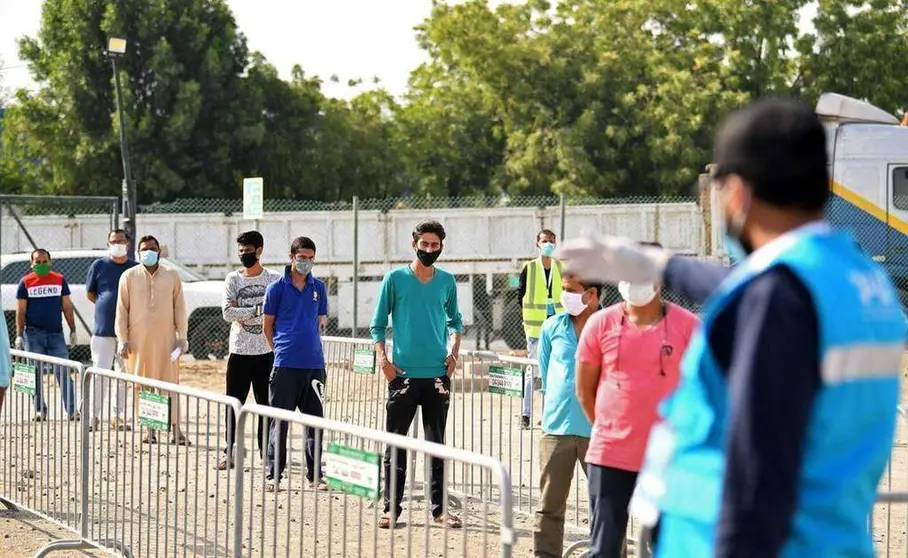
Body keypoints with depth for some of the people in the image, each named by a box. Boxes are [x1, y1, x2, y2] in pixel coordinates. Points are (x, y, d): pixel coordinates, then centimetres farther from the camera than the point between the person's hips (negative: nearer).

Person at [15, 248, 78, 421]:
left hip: (56, 334, 1)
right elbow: (21, 311, 3)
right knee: (36, 373, 3)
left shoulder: (60, 280, 8)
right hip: (33, 334, -1)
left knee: (63, 373, -3)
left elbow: (67, 307, 11)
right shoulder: (26, 282, 3)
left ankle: (72, 410, -5)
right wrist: (19, 335, -3)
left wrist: (73, 331, 7)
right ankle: (40, 410, 10)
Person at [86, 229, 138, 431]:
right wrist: (108, 308, 3)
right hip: (103, 329, -1)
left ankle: (118, 417, 12)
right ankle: (94, 416, 2)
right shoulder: (99, 266, 4)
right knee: (99, 374, -3)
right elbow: (90, 294, 12)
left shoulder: (136, 268, 6)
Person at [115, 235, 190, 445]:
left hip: (166, 339, 0)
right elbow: (122, 310, 5)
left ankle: (175, 429, -2)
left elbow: (179, 308, 8)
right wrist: (122, 340, -1)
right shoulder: (129, 276, 5)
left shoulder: (172, 276, 7)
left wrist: (182, 338, 3)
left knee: (170, 383, -2)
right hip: (138, 339, 0)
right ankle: (150, 429, 8)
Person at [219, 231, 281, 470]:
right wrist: (257, 310, -13)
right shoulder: (233, 279, 4)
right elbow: (227, 313, -7)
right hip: (239, 352, 1)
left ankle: (267, 453, 11)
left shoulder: (274, 279, 2)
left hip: (266, 352, 0)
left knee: (267, 405, 4)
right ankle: (229, 453, 7)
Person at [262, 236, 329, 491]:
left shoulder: (318, 287, 10)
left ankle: (315, 475, 14)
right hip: (286, 364, -4)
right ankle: (273, 474, 5)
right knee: (279, 421, -1)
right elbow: (267, 325, 6)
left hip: (314, 362, 4)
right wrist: (280, 349, 9)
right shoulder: (277, 288, 0)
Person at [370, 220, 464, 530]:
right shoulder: (395, 279, 0)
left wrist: (454, 352, 5)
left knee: (438, 444, 6)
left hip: (438, 374, 2)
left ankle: (440, 508, 11)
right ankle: (392, 508, 5)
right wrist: (383, 359, -9)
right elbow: (378, 324, 3)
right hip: (403, 374, -2)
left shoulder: (447, 281, 8)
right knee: (396, 444, 0)